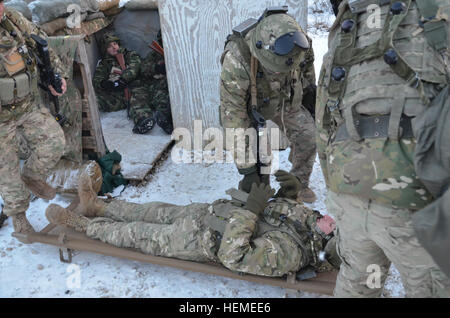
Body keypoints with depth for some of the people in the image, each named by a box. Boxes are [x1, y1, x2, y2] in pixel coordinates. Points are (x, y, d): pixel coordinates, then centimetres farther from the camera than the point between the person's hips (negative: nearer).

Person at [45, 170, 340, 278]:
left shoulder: (287, 255, -31)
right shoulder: (310, 218, -5)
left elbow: (232, 257, -33)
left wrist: (250, 208, -35)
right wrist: (292, 188, -6)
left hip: (201, 239, -8)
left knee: (134, 234, 7)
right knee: (154, 211, 18)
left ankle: (82, 224, 30)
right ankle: (97, 207, 38)